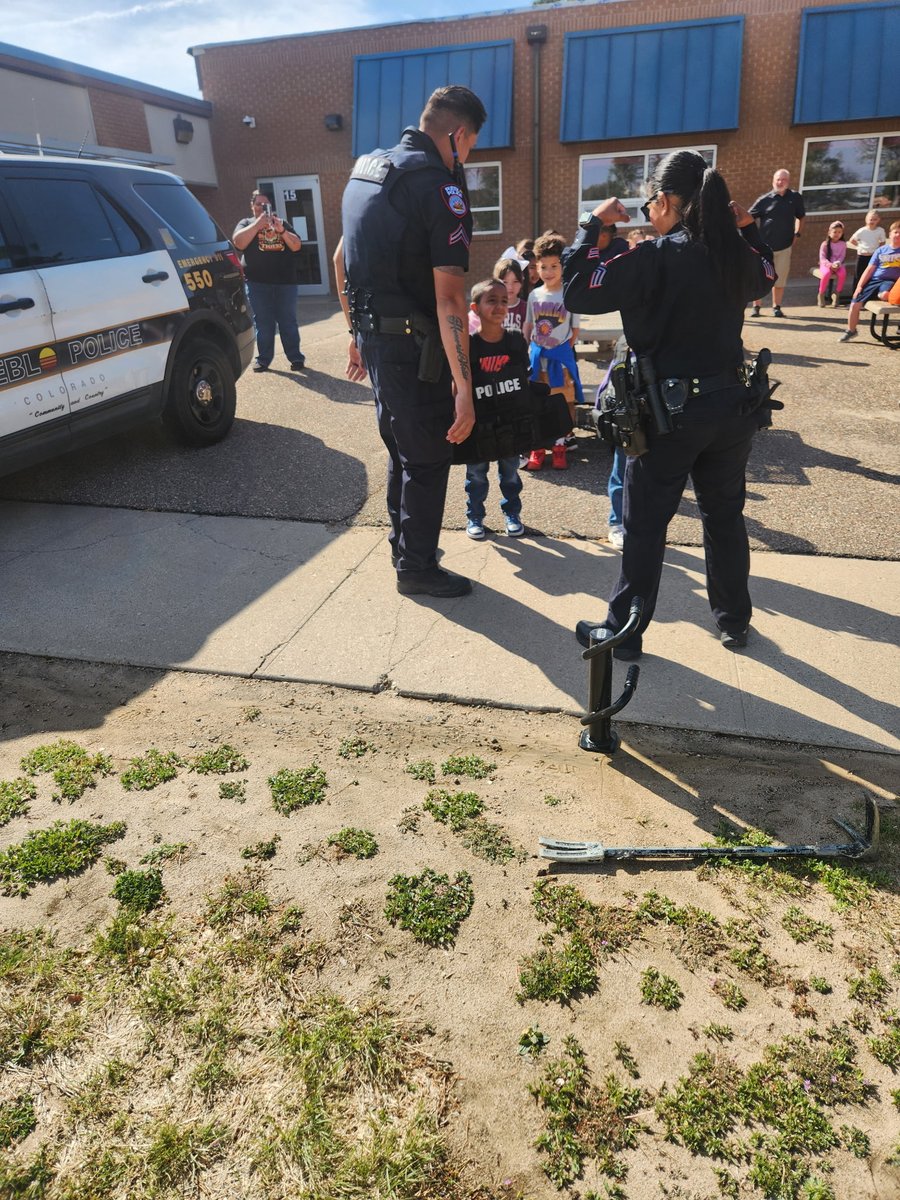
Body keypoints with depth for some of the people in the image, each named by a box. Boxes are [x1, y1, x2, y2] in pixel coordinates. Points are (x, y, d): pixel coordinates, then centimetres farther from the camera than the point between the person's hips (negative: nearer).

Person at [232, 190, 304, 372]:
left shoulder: (281, 223, 17)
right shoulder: (246, 223, 11)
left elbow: (296, 246, 4)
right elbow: (238, 242, -10)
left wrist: (281, 230, -13)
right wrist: (258, 223, -14)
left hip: (285, 282, 1)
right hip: (258, 283, -1)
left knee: (288, 322, 0)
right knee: (263, 323, -1)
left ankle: (296, 357, 3)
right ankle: (263, 359, 4)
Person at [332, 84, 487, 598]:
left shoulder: (367, 168, 11)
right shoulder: (440, 186, -16)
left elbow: (342, 258, 18)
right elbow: (449, 297, -24)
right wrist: (463, 384, -24)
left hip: (374, 334, 9)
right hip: (412, 346, -9)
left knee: (403, 449, 22)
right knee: (428, 459, 4)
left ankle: (404, 545, 37)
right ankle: (418, 569, 16)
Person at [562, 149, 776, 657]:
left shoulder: (656, 257, -14)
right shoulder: (736, 252, 5)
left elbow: (577, 291, -16)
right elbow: (765, 278, 29)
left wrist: (594, 225, -6)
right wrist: (749, 228, 21)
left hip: (671, 410, -6)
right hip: (732, 405, 6)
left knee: (645, 526, 4)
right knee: (725, 515, 18)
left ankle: (624, 631, 12)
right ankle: (735, 620, 30)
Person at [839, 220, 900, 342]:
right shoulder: (881, 250, 13)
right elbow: (870, 269, 10)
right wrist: (859, 286, -1)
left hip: (890, 281, -3)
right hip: (874, 280, 3)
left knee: (885, 294, -40)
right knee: (855, 304, -9)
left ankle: (879, 295, -5)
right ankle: (850, 330, 9)